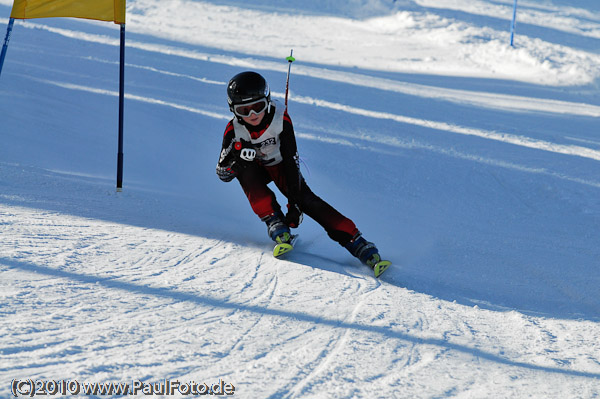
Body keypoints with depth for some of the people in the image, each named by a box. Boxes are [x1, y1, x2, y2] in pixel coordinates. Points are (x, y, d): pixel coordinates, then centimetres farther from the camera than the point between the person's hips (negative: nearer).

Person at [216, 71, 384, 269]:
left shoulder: (280, 119, -29)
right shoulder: (234, 130, -26)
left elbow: (291, 160, -28)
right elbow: (222, 173, -21)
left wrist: (294, 203, -32)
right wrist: (237, 157, -44)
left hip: (279, 164, -1)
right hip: (253, 169, 1)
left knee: (306, 199, -22)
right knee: (247, 175, -35)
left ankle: (356, 243, -24)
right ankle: (275, 223, -29)